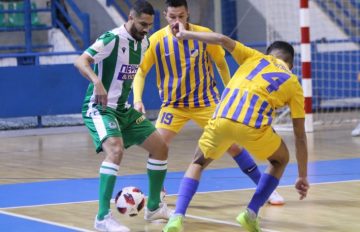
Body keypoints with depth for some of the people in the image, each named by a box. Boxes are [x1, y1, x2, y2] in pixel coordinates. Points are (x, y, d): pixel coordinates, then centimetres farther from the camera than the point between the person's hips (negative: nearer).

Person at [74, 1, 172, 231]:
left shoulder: (144, 42, 6)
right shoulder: (112, 39, -19)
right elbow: (81, 61, -29)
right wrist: (96, 81, -45)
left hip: (123, 108, 9)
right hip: (99, 108, -9)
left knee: (160, 147, 8)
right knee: (116, 150, -31)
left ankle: (154, 207, 23)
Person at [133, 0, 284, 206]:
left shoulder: (204, 35, -12)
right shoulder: (156, 41, -12)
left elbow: (221, 63, 4)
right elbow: (140, 71, -6)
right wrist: (138, 100, -21)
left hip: (206, 102, 0)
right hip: (173, 104, 0)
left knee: (232, 145, -1)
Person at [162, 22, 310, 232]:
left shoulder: (256, 57, 26)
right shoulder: (293, 84, 23)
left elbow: (223, 40, 11)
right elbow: (300, 136, 22)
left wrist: (186, 34, 25)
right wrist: (303, 177, 29)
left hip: (222, 118, 2)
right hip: (253, 126, -2)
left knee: (197, 164, 26)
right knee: (280, 161, 29)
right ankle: (251, 215, 16)